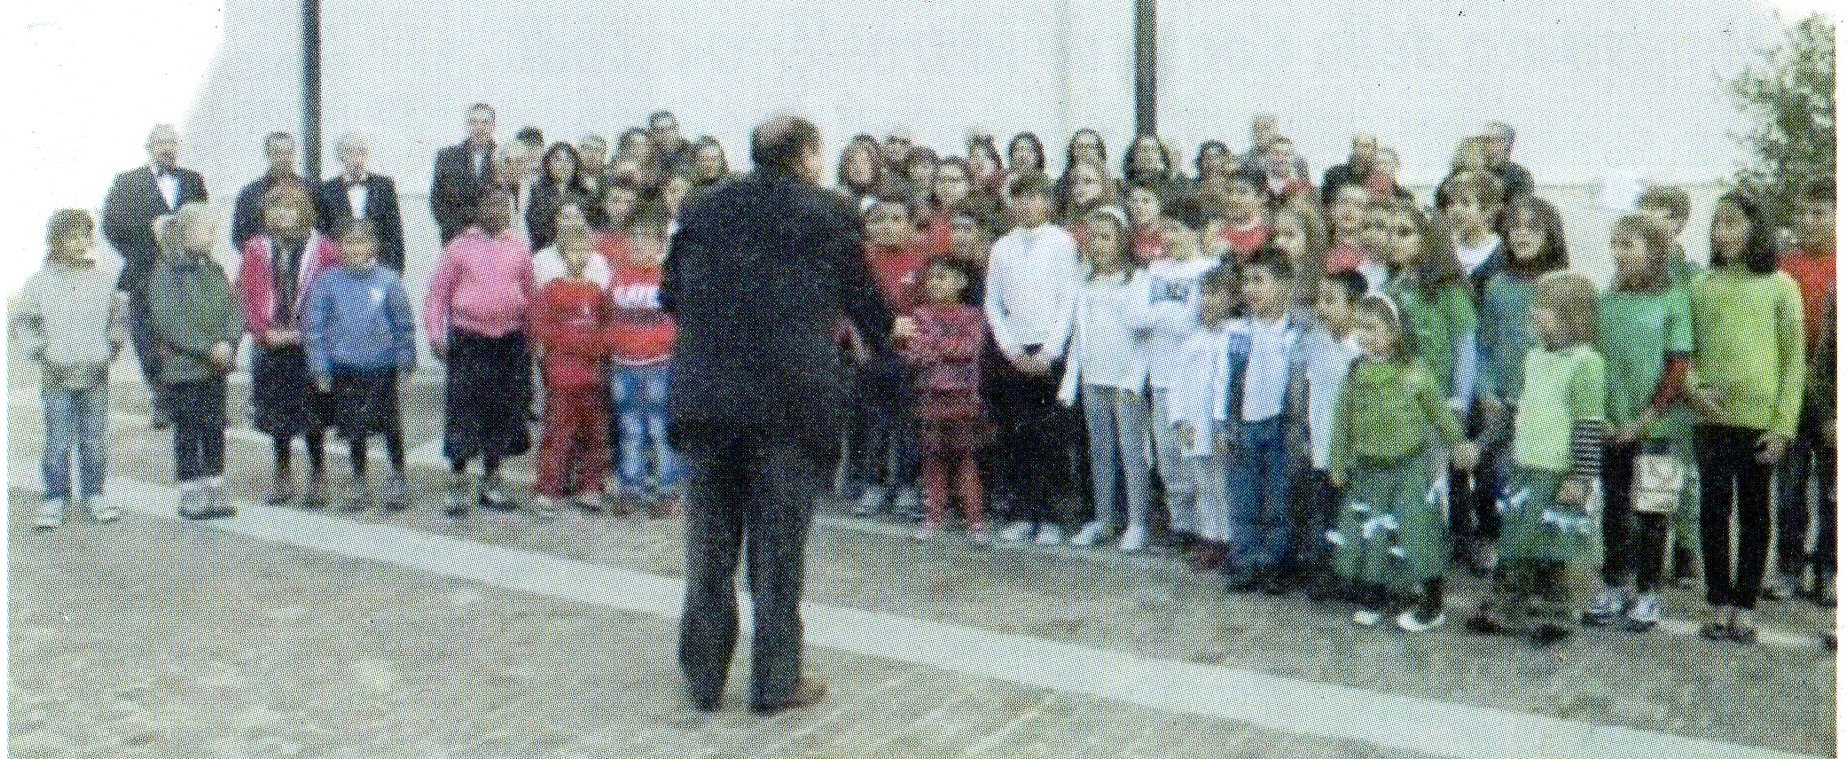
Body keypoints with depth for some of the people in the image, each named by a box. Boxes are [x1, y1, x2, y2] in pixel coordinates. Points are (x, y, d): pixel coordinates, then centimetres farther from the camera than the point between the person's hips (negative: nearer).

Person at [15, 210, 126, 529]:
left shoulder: (103, 281, 3)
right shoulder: (40, 282, -1)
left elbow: (120, 316, 18)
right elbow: (22, 323, 8)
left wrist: (111, 347, 8)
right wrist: (38, 353, -1)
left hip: (95, 374, 2)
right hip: (58, 377, -2)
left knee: (95, 442, 7)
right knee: (58, 443, 1)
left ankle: (94, 495, 17)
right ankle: (55, 500, 10)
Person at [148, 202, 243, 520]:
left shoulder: (215, 270, 10)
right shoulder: (165, 273, -9)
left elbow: (235, 309, 7)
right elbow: (170, 324, -15)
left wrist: (228, 343, -10)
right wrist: (208, 349, -19)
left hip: (216, 366, 6)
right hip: (183, 367, -6)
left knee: (215, 428, 9)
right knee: (188, 431, 2)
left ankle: (215, 492, 18)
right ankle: (191, 496, 10)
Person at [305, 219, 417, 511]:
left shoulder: (389, 280, -1)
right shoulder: (327, 282, 0)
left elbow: (403, 323, 7)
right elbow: (314, 325, 5)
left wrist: (406, 360, 6)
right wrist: (320, 367, 2)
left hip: (382, 366, -1)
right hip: (345, 367, 1)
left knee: (390, 426, 2)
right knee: (354, 431, 8)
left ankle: (398, 479, 21)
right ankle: (360, 484, 23)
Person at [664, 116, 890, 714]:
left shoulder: (704, 211, 8)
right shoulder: (829, 215, -1)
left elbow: (671, 295, 12)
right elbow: (861, 298, 9)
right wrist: (886, 330, 31)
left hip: (706, 395, 3)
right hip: (791, 397, -3)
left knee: (709, 544, 13)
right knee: (779, 547, 6)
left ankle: (704, 678, 21)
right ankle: (776, 681, 13)